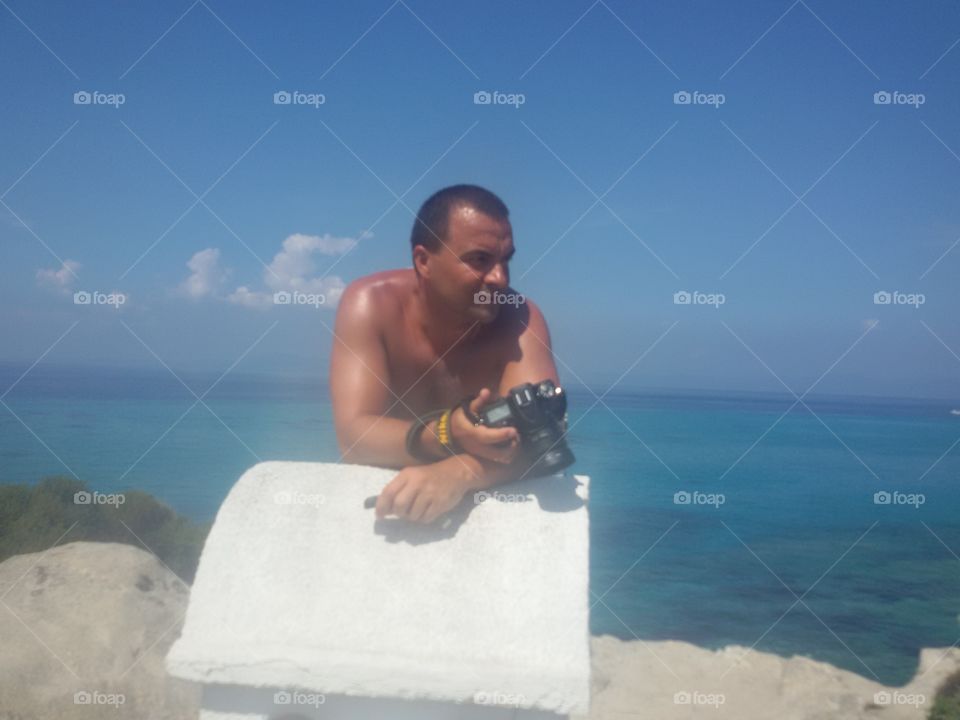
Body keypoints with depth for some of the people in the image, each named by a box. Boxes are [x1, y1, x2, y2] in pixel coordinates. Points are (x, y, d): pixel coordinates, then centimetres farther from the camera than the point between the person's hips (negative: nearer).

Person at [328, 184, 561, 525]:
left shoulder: (519, 316, -17)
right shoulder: (370, 303, -17)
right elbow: (354, 435, -24)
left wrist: (459, 472, -45)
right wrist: (448, 435, -40)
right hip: (381, 501, -1)